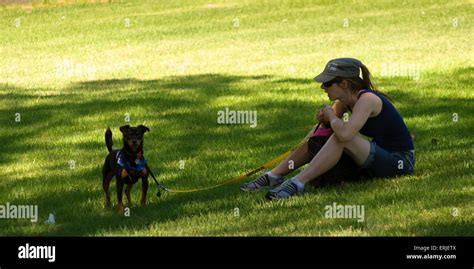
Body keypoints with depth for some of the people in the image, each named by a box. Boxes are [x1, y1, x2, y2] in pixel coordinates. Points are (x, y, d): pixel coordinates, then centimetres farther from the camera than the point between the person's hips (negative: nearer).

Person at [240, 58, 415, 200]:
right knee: (319, 135, 8)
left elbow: (344, 133, -38)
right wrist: (325, 120, -6)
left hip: (400, 162, -9)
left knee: (341, 138, -30)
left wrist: (331, 116, -17)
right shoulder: (345, 101, 3)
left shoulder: (367, 100, -24)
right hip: (381, 155, 9)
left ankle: (297, 183, -31)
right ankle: (274, 176, 5)